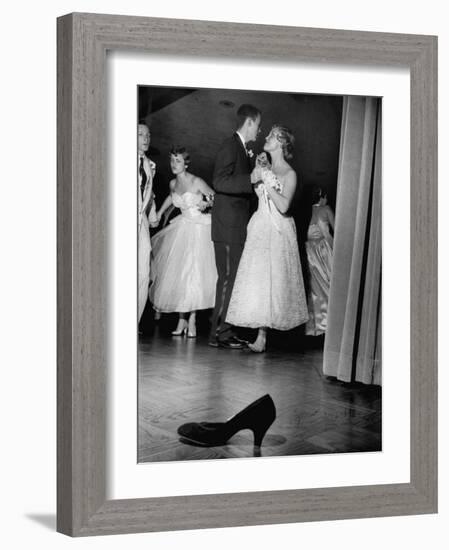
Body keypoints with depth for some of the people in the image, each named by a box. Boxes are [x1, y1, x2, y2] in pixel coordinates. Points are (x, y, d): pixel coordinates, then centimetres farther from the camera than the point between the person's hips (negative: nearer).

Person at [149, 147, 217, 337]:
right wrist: (160, 212, 29)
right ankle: (182, 320, 5)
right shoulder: (173, 183, 5)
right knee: (178, 274, 0)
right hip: (181, 229, 6)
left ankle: (192, 320, -1)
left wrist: (207, 203, -22)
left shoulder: (196, 182, -13)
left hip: (198, 230, -6)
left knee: (194, 273, -8)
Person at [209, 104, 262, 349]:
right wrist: (251, 179, -29)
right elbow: (219, 182, -23)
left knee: (233, 278, 10)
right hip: (228, 226, -10)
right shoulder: (230, 146, -11)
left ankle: (226, 329, 15)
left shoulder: (242, 148, 18)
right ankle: (218, 333, -4)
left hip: (237, 226, 10)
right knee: (228, 277, -8)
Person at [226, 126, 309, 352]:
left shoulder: (289, 174, -6)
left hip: (277, 232, -6)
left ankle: (262, 336, -7)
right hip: (259, 229, 6)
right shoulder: (266, 168, 13)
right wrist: (257, 173, 2)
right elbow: (258, 195, 7)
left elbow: (283, 206, -17)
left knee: (270, 279, -8)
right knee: (256, 278, 1)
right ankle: (261, 333, 5)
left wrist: (265, 180, -16)